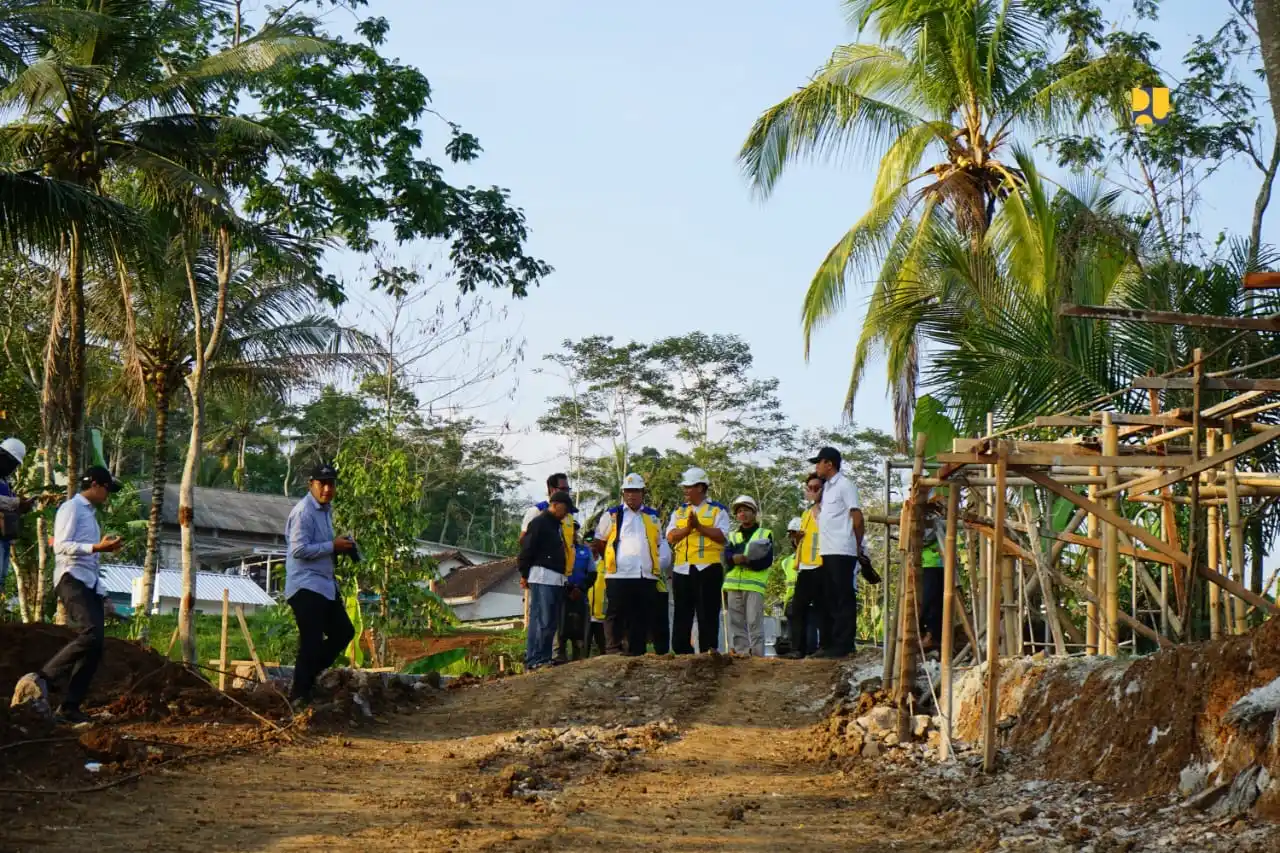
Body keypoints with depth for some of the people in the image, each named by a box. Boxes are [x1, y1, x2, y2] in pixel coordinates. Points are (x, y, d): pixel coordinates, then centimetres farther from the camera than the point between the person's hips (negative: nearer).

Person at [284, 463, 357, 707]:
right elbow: (299, 549, -22)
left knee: (344, 632, 13)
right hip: (306, 586, -10)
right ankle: (299, 693, 1)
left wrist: (341, 547, 6)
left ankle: (309, 676, 22)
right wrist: (333, 546, -18)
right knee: (312, 641, -9)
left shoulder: (326, 510, 15)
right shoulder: (303, 512, -15)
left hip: (325, 585, 10)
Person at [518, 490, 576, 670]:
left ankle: (544, 658, 12)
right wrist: (525, 575, -9)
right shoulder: (539, 522, -7)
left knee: (551, 621, 9)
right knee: (541, 620, -12)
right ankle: (534, 661, -13)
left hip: (556, 579, 9)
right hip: (542, 577, -9)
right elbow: (527, 549, -12)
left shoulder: (557, 525, 22)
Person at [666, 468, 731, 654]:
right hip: (682, 569, 5)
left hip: (708, 569, -4)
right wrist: (687, 528, -16)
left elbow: (722, 536, -10)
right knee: (682, 616, 5)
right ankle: (681, 653, 9)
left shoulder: (717, 510, 4)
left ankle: (708, 653, -1)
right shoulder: (679, 511, 17)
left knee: (708, 616, -3)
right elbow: (671, 536, 2)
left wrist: (699, 526, -17)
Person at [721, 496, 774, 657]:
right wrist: (750, 556, -16)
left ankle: (757, 654, -10)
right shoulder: (732, 536, 20)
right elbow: (728, 557, 1)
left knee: (754, 621, -10)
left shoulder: (765, 534, 10)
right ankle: (741, 652, 4)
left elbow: (766, 561, -4)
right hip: (733, 585, 4)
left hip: (755, 585, -4)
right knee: (736, 622, 2)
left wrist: (741, 559, -11)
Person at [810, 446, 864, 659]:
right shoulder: (827, 487, 19)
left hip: (842, 553, -9)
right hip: (827, 553, 9)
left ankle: (842, 645, -7)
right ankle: (831, 644, 14)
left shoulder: (844, 485, -8)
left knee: (844, 600, -7)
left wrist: (857, 546, -4)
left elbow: (857, 517, -10)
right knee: (829, 600, 10)